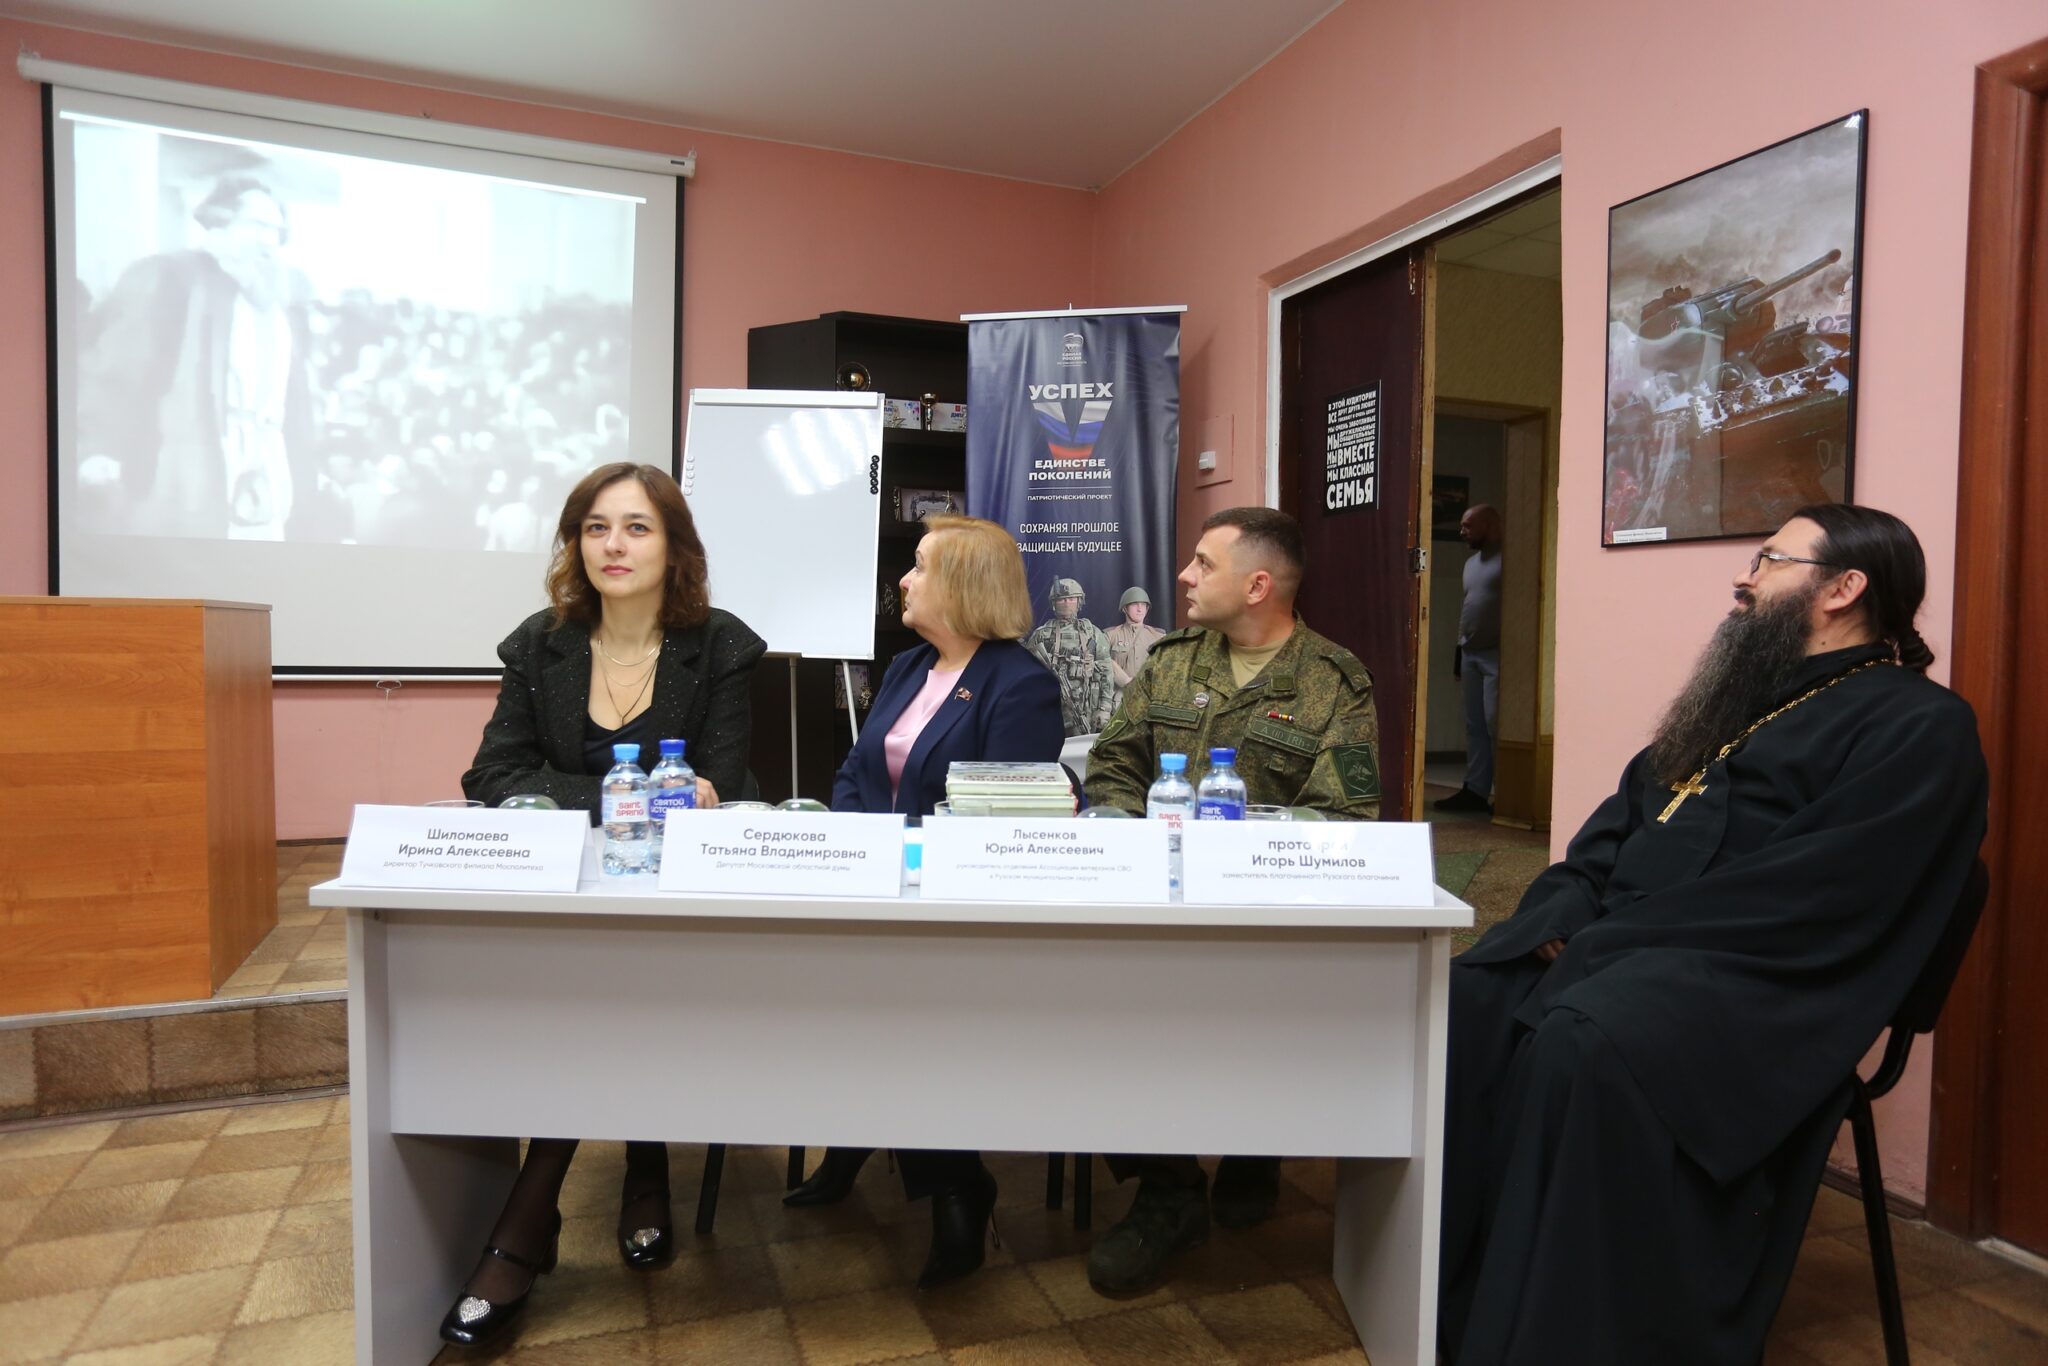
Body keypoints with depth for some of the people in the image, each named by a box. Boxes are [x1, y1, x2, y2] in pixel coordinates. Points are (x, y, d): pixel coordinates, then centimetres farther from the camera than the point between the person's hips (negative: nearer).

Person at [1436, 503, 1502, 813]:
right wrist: (1459, 652, 20)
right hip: (1471, 654, 8)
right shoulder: (1471, 561, 19)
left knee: (1495, 724, -10)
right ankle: (1475, 790, 12)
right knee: (1474, 726, 9)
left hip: (1495, 655, -8)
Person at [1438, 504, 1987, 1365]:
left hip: (1743, 971, -7)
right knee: (1456, 1003, -14)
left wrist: (1612, 937, -19)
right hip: (1614, 941, 8)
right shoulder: (1745, 692, 23)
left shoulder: (1917, 726, -3)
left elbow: (1810, 897, -16)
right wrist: (1566, 913, -1)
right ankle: (1442, 1293, -6)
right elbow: (1622, 817, 19)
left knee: (1580, 1048, -35)